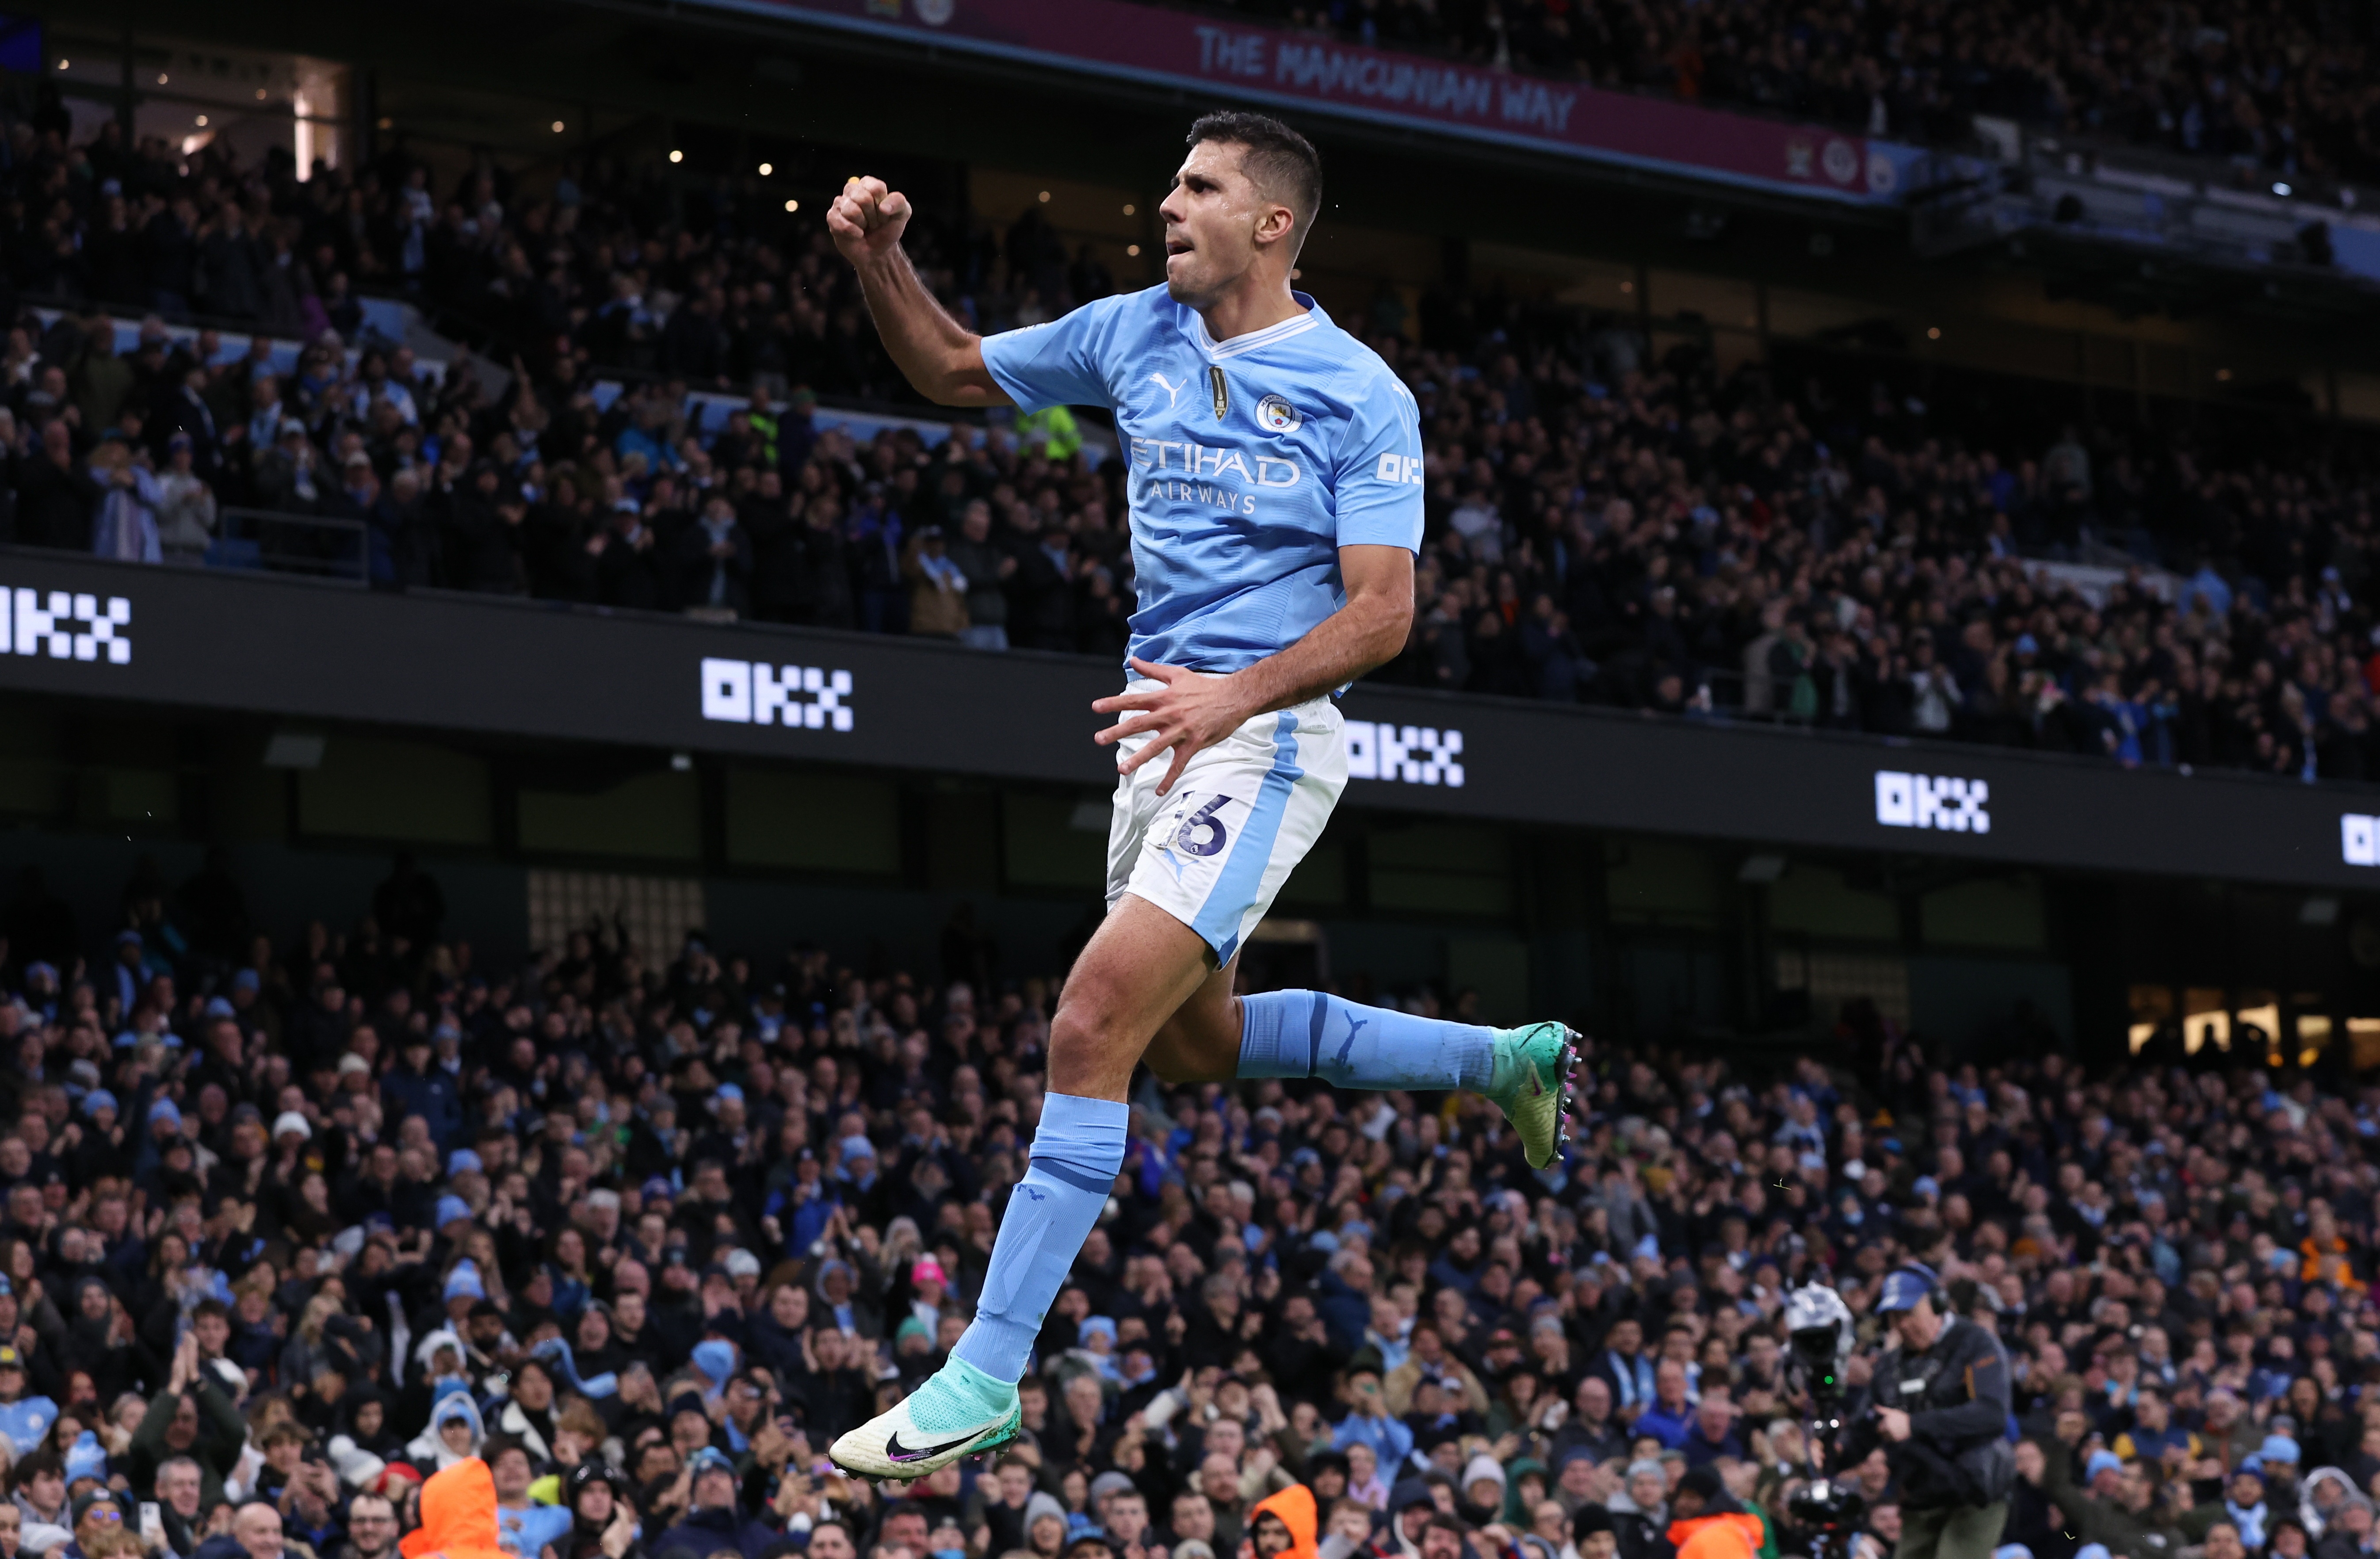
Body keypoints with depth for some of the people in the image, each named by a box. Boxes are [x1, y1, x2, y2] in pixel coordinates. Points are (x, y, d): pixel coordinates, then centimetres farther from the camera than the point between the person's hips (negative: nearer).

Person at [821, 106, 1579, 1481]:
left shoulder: (1359, 392, -11)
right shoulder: (1135, 333, 7)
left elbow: (1383, 612, -16)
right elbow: (955, 373, 19)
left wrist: (1236, 695, -30)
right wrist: (881, 262, 0)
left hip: (1265, 739, -9)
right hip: (1162, 732, 9)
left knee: (1092, 1030, -19)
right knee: (1197, 1044, 22)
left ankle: (987, 1380, -16)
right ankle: (1506, 1059, 38)